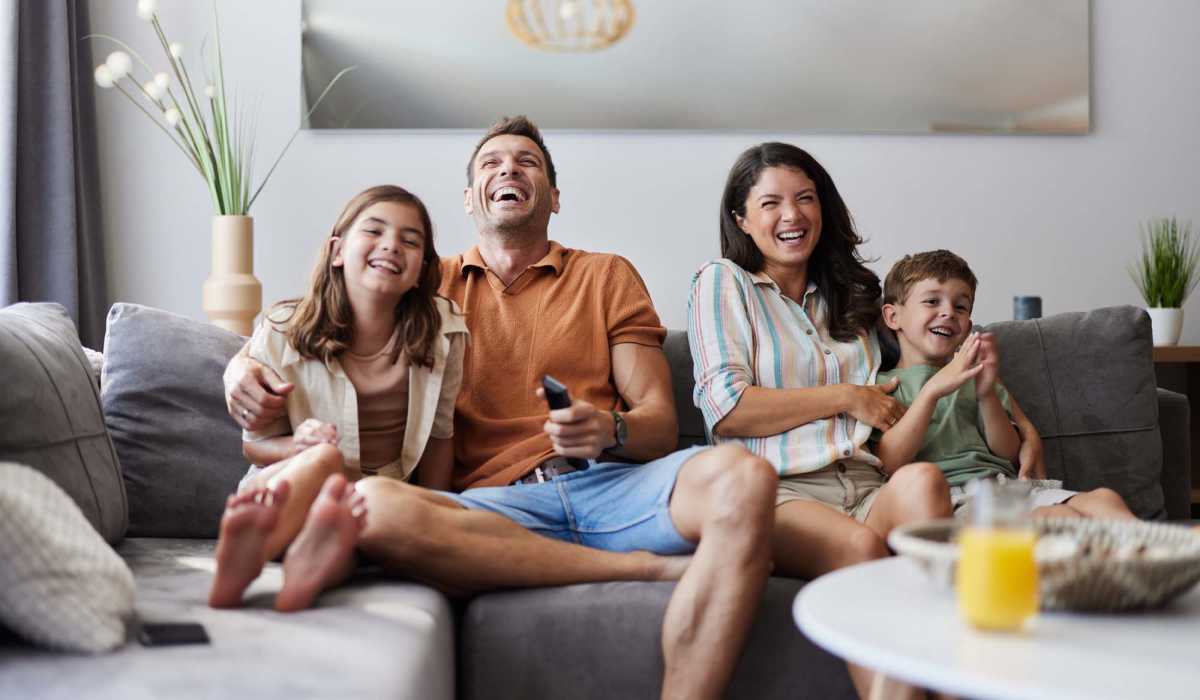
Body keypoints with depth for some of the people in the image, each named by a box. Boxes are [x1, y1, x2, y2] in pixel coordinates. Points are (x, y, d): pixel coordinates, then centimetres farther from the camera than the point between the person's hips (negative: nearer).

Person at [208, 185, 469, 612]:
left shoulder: (443, 332, -2)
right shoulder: (281, 332, -5)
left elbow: (438, 435, 8)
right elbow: (255, 443, 3)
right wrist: (299, 445, -20)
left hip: (383, 496, 2)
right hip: (286, 485, -1)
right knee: (324, 458, -38)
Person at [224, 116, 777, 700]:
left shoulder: (607, 275, 21)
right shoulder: (432, 284, 23)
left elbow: (661, 424, 13)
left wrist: (609, 431, -12)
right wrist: (245, 365, 0)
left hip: (608, 481, 0)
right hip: (495, 505, 1)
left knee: (742, 476, -32)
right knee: (370, 506, -34)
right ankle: (649, 566, -23)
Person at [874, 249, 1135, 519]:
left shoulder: (974, 376, 26)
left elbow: (1009, 453, 17)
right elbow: (887, 464, -8)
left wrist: (988, 394, -1)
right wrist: (932, 390, -13)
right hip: (950, 499, -5)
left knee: (1103, 499, -22)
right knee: (1055, 516, -32)